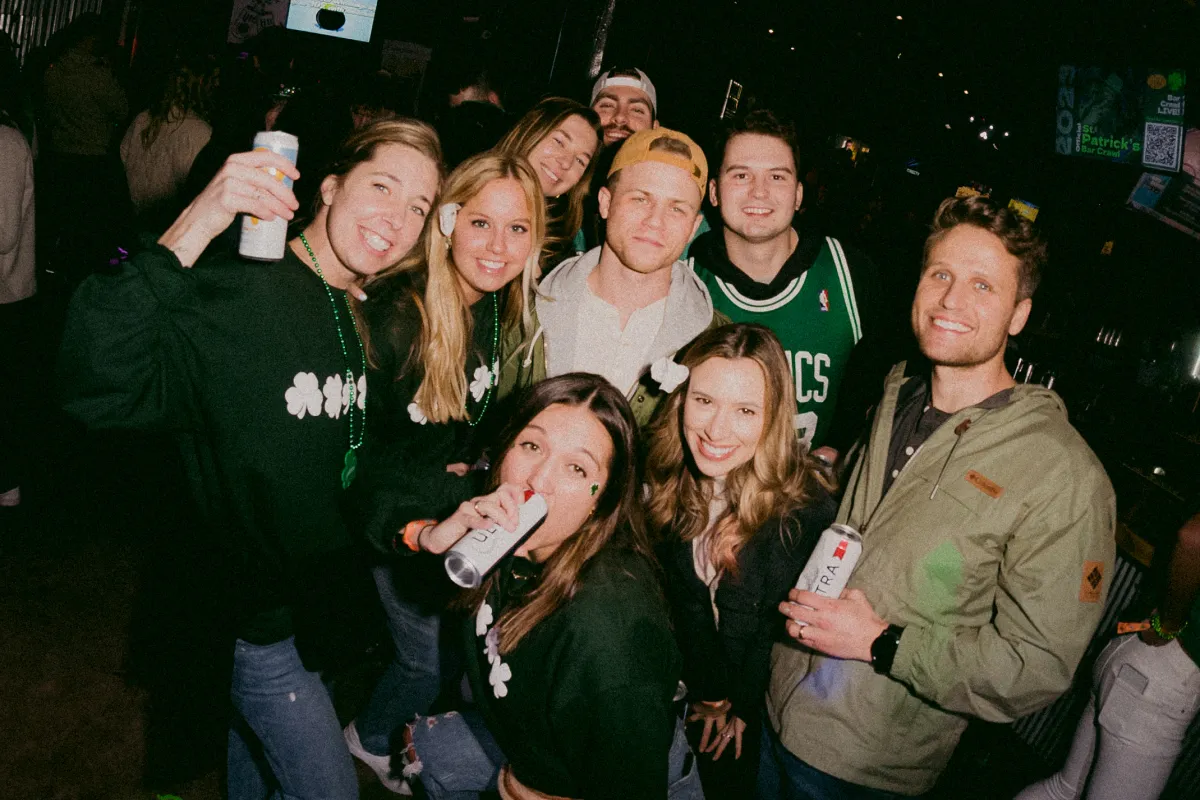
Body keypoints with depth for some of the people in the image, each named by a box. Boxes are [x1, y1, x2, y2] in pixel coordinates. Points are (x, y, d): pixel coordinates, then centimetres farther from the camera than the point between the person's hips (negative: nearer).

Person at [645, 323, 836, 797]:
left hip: (769, 695, -3)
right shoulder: (666, 478, -17)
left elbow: (779, 626, -17)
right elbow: (686, 600, -9)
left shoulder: (805, 506, -29)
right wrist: (710, 694, -11)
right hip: (686, 681, 3)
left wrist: (739, 706, -8)